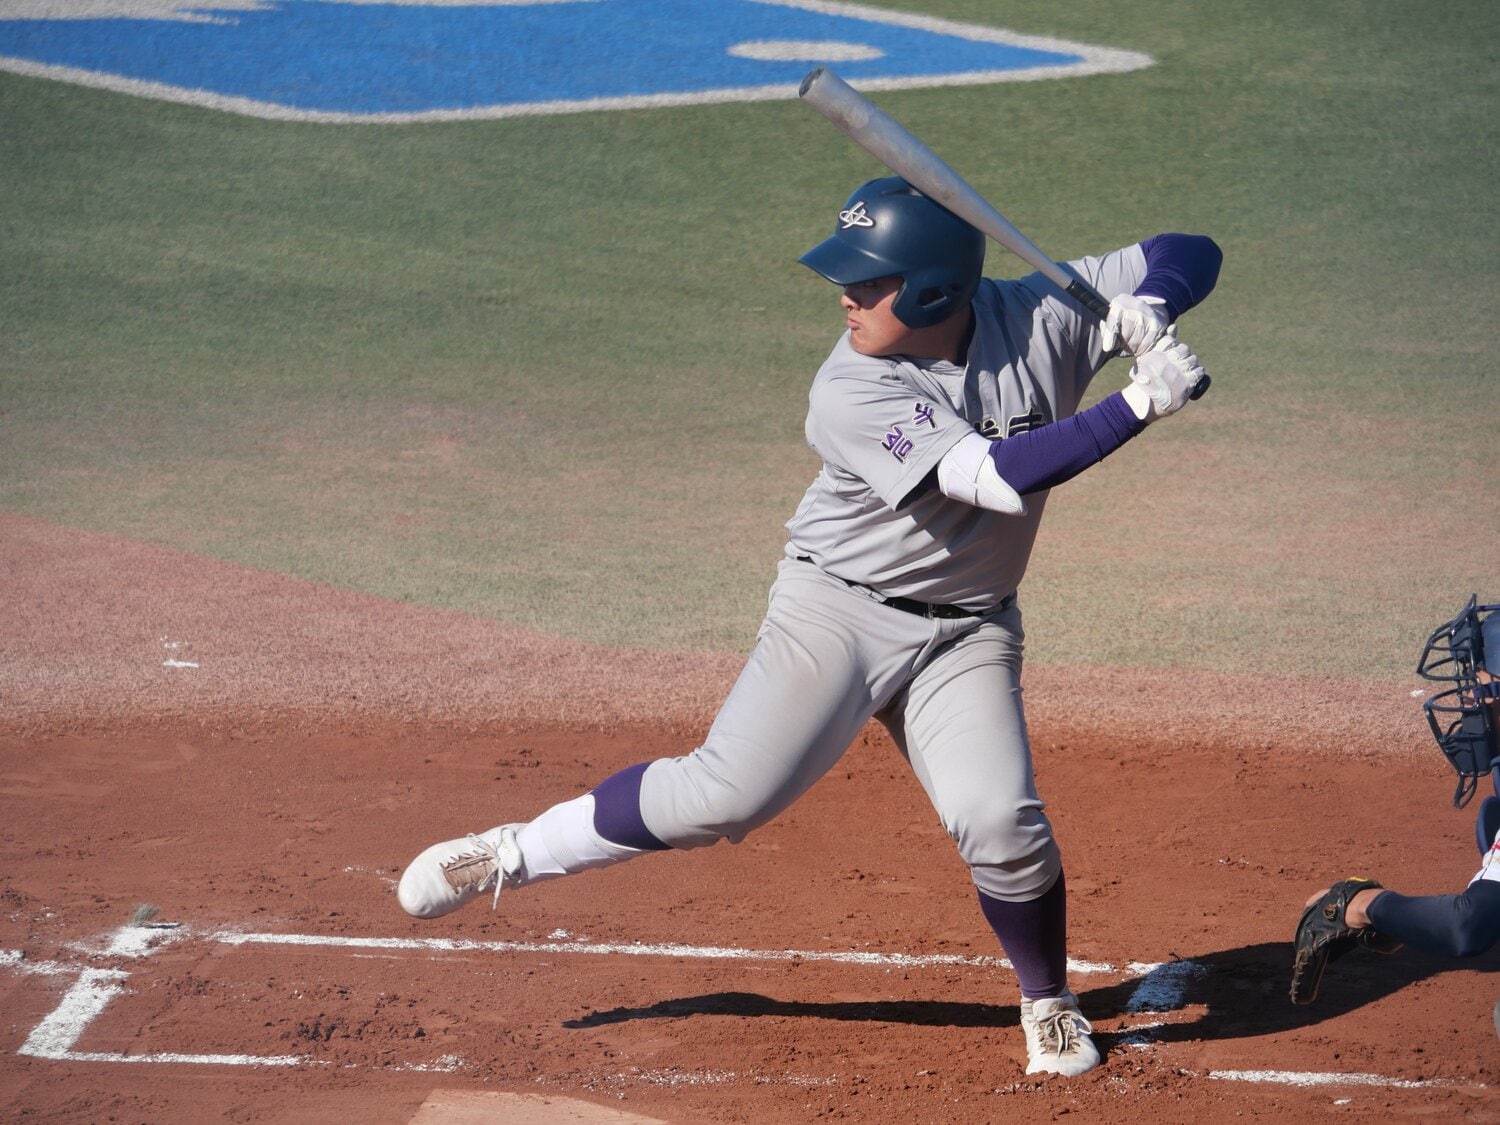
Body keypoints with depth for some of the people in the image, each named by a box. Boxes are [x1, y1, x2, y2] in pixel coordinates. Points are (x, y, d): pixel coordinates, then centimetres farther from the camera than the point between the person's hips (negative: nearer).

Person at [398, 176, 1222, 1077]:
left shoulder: (1043, 320, -11)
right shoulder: (851, 394, -23)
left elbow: (1191, 256, -5)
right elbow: (999, 477, -33)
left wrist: (1144, 311, -26)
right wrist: (1137, 405, -35)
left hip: (964, 633, 2)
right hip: (838, 607, -2)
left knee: (1000, 824, -15)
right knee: (728, 794, -12)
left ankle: (1050, 1002, 13)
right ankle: (520, 852, 9)